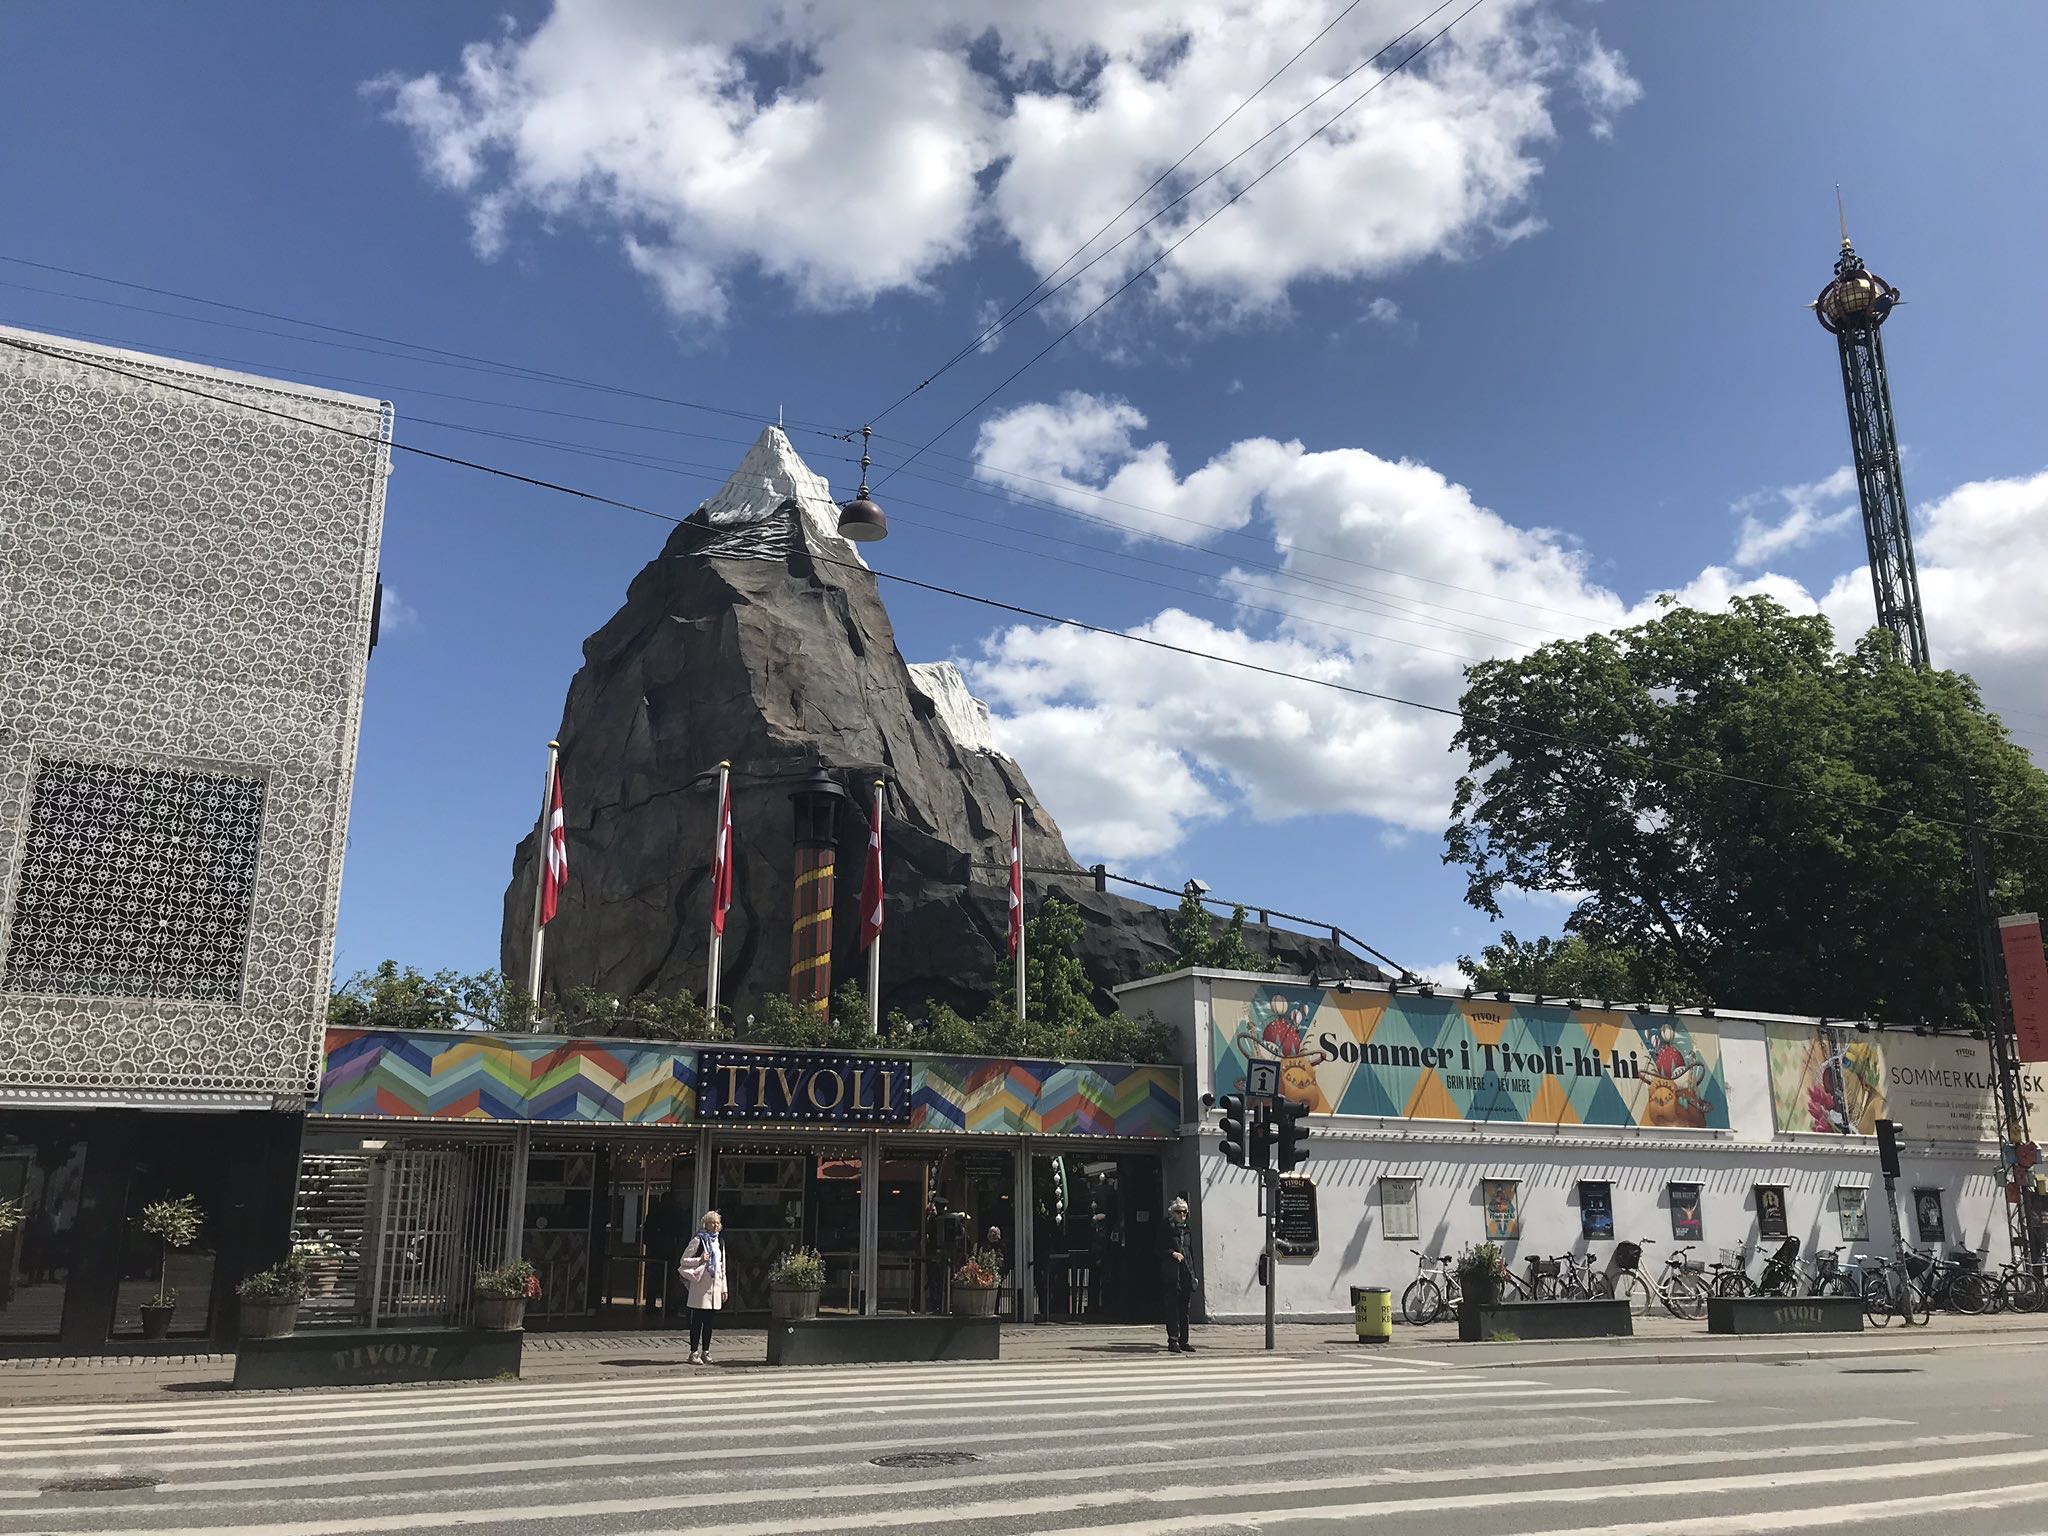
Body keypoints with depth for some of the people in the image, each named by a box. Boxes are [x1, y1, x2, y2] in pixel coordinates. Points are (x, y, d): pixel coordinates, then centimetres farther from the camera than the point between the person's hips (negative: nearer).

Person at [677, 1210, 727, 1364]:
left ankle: (705, 1351, 16)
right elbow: (683, 1260, -4)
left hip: (715, 1286, 6)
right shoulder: (698, 1240, -4)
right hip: (700, 1286, -6)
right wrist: (700, 1260, -19)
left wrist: (724, 1288, 17)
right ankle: (694, 1352, 4)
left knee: (710, 1321, 8)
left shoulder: (720, 1242, 15)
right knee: (697, 1321, -2)